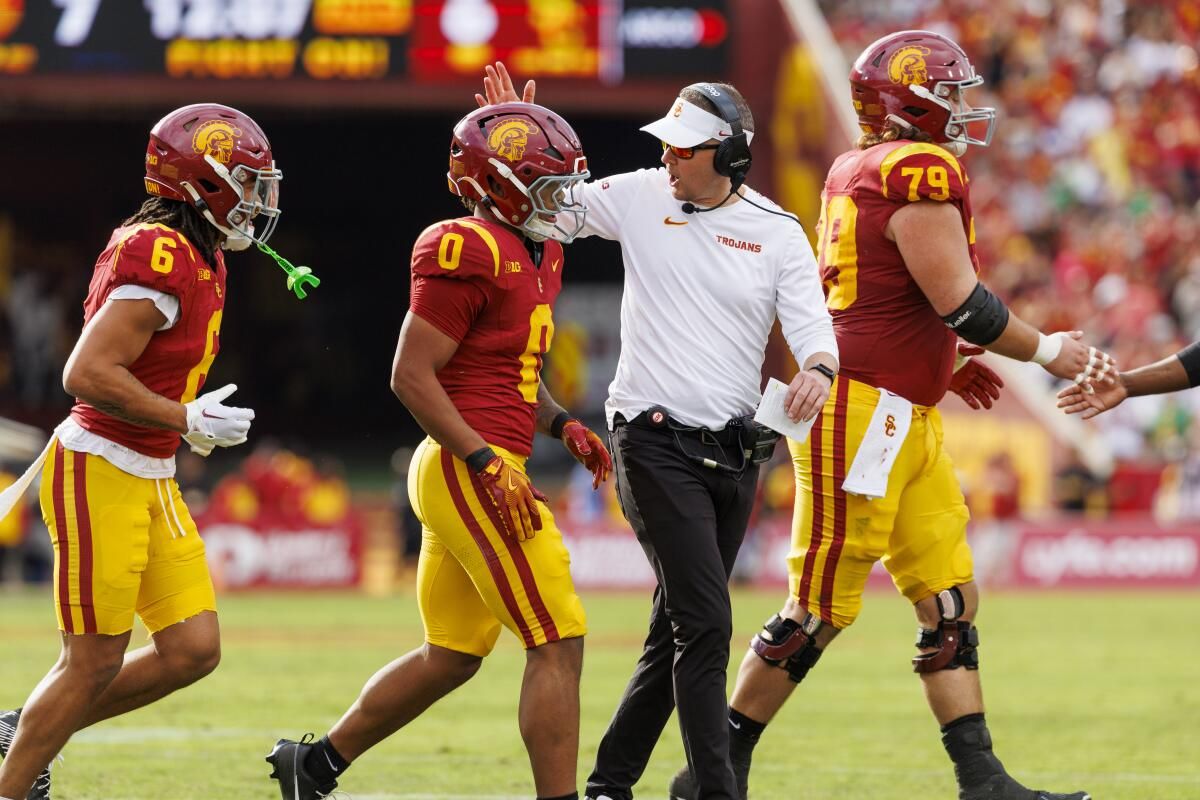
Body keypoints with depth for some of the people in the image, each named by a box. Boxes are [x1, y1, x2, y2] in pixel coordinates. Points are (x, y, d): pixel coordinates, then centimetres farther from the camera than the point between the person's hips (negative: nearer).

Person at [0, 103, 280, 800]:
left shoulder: (199, 257, 11)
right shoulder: (162, 258, -20)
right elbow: (87, 375, -24)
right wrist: (185, 420, -19)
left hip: (150, 480, 9)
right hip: (100, 474, -9)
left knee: (192, 650, 6)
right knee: (94, 665, -3)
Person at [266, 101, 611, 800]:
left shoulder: (536, 255, 16)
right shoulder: (471, 253, -14)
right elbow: (412, 376, -17)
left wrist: (562, 426, 10)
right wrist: (489, 466, -21)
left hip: (467, 475, 10)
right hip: (467, 472, -10)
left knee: (452, 657, 17)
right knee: (559, 644, -10)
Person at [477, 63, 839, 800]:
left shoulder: (777, 234, 2)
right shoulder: (642, 198, 0)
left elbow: (812, 325, -7)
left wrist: (818, 368, -29)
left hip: (733, 450, 4)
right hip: (656, 442, -4)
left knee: (678, 631, 11)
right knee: (706, 624, -13)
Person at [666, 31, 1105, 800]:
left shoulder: (857, 172, 13)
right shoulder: (921, 173, -15)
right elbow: (960, 303, -18)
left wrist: (943, 365, 17)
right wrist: (1045, 349, -4)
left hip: (905, 421, 10)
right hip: (862, 418, -10)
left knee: (952, 601, 8)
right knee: (820, 612, -3)